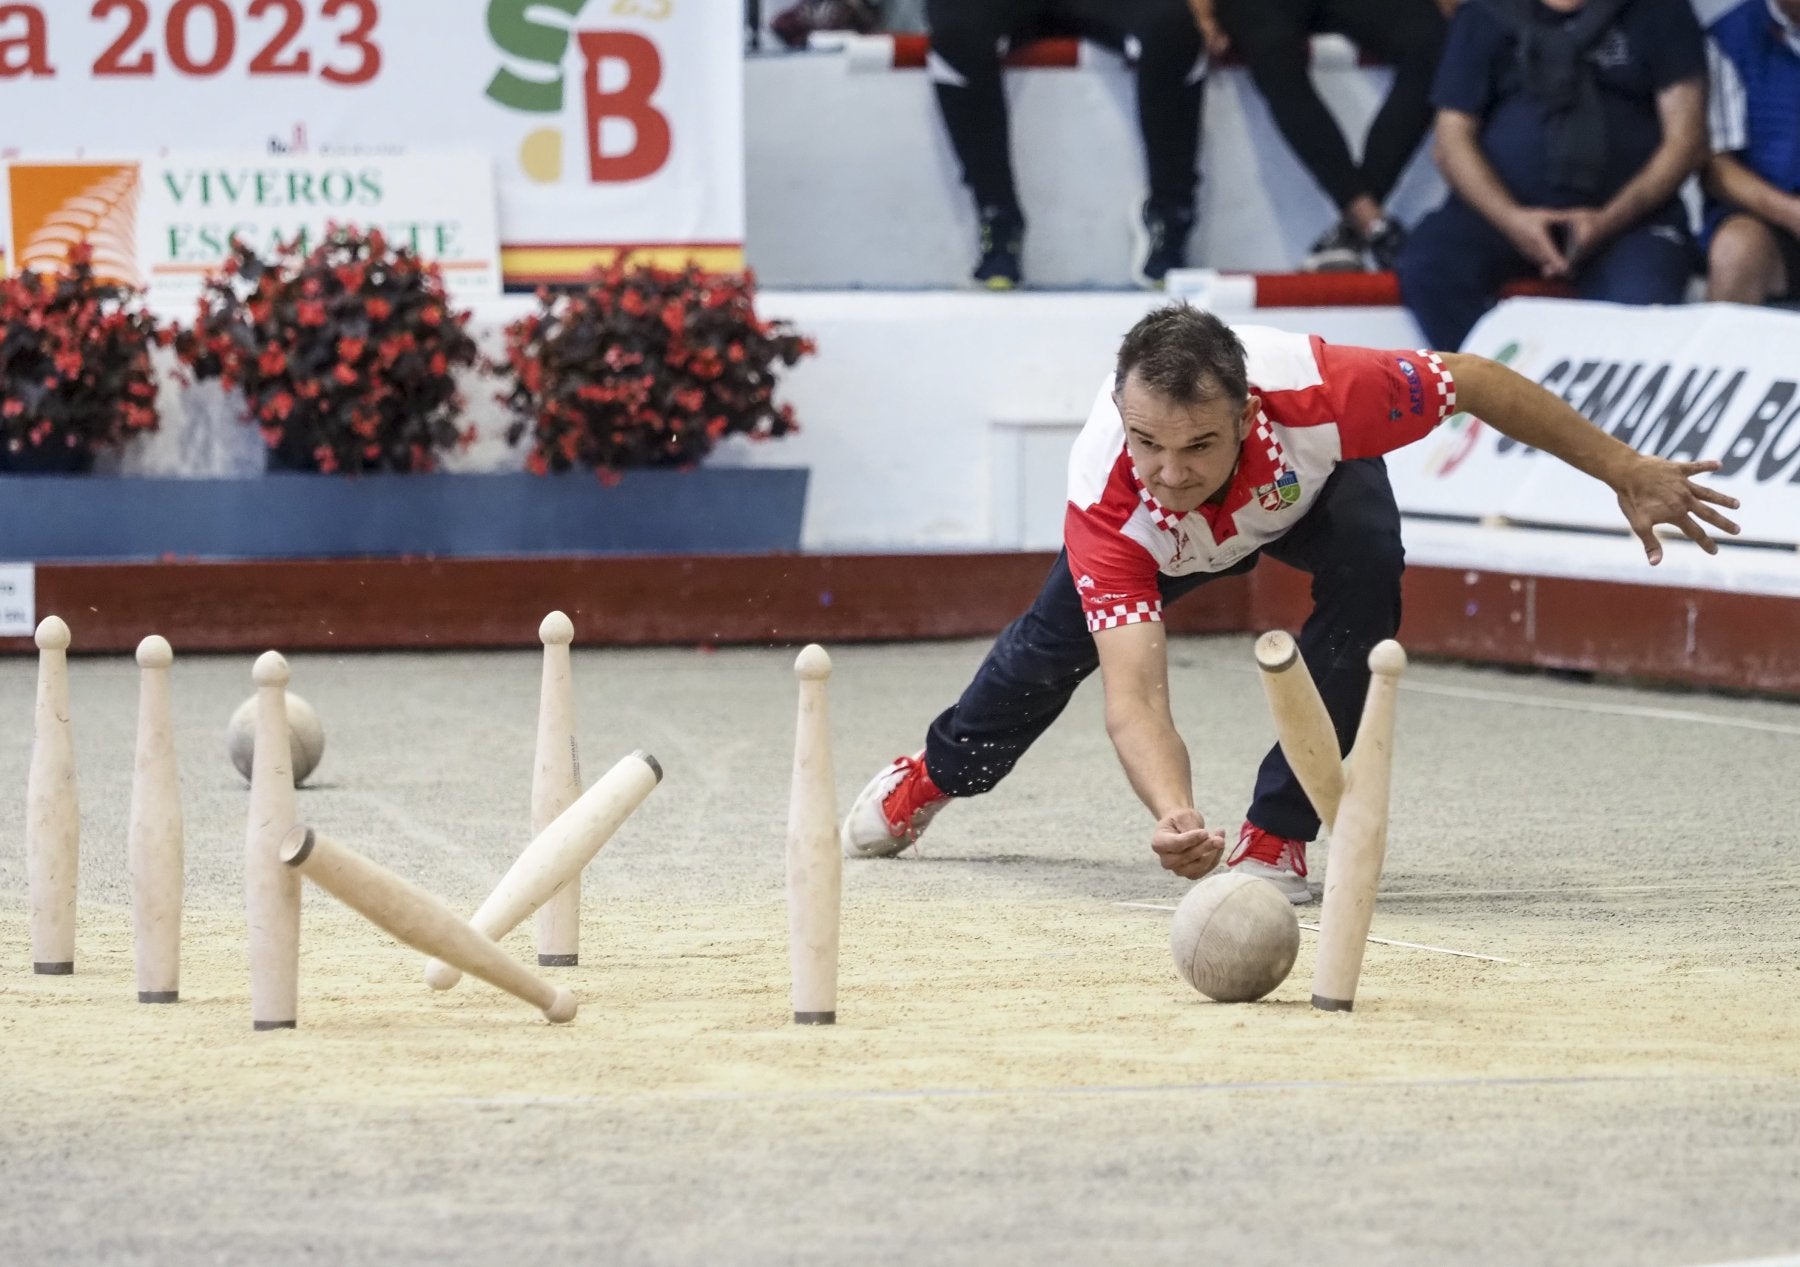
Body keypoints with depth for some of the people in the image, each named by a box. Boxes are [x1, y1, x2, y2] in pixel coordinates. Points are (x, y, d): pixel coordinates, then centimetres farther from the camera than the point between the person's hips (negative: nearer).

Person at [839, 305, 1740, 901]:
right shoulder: (1106, 497, -46)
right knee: (1061, 639, 18)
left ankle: (1277, 837, -18)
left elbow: (1474, 384, -28)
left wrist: (1627, 473, -20)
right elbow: (1134, 694, -52)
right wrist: (1175, 817, -72)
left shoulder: (1313, 392, -47)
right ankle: (936, 773, 52)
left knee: (1366, 565, -31)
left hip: (1313, 483, -1)